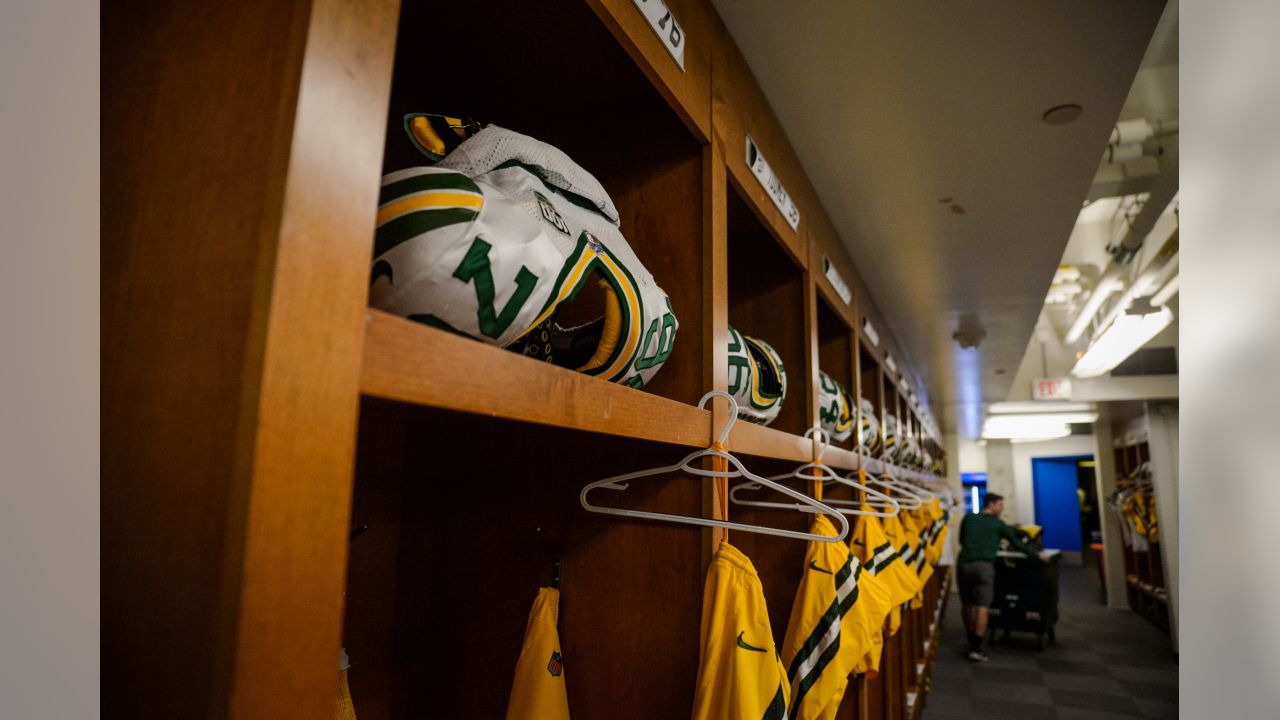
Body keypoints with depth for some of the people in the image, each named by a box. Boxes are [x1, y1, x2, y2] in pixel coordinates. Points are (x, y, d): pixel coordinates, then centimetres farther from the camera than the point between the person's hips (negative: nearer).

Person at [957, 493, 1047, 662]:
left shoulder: (968, 518, 19)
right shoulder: (997, 523, 11)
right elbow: (1016, 544, 16)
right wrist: (1037, 555, 28)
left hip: (964, 564, 4)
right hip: (984, 565, -3)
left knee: (968, 604, 16)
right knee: (982, 607, -3)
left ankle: (971, 643, 23)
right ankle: (976, 649, -6)